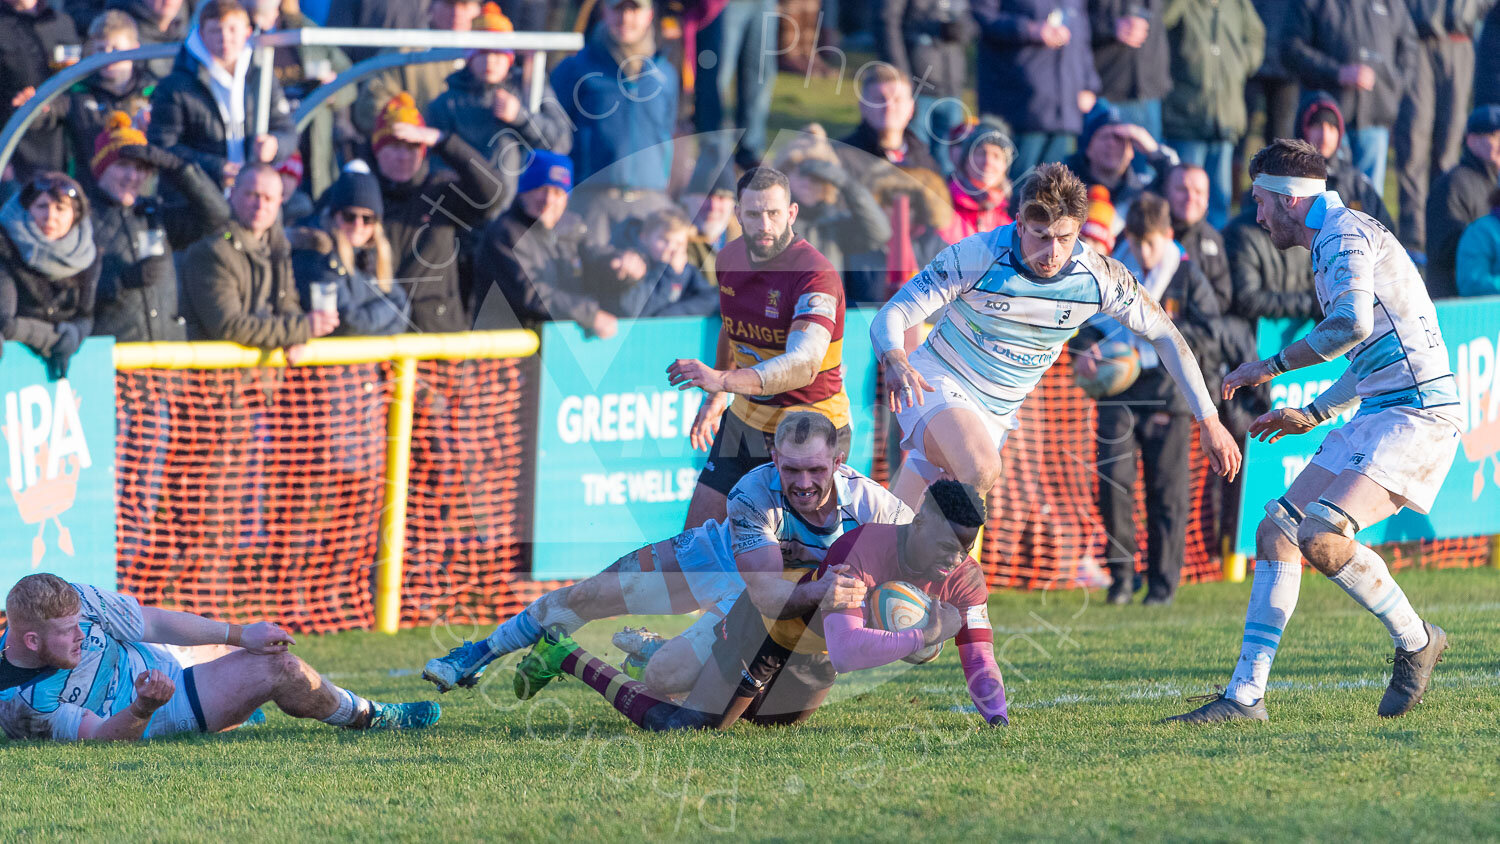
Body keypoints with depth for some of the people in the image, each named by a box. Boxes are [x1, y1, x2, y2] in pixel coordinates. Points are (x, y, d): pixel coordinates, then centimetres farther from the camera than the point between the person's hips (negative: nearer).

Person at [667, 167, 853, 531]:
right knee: (700, 527, 4)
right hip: (745, 420, 6)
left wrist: (723, 380, -52)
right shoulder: (730, 258, -1)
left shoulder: (816, 276, -25)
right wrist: (715, 398, 28)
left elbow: (803, 364, -40)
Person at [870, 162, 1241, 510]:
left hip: (998, 412, 4)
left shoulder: (1100, 277, -15)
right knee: (981, 471, -33)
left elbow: (1166, 336, -2)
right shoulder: (975, 258, -23)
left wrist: (1208, 421, -5)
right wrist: (895, 363, -47)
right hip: (938, 383, -4)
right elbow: (889, 318, -22)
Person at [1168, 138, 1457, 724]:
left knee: (1321, 537, -24)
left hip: (1415, 412, -10)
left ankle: (1415, 641, -3)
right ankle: (1246, 695, 3)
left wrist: (1274, 366, -15)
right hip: (1375, 413, 10)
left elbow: (1352, 324, -27)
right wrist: (1313, 414, 33)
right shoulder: (1335, 240, 22)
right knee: (1276, 533, 3)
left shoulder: (1345, 232, -10)